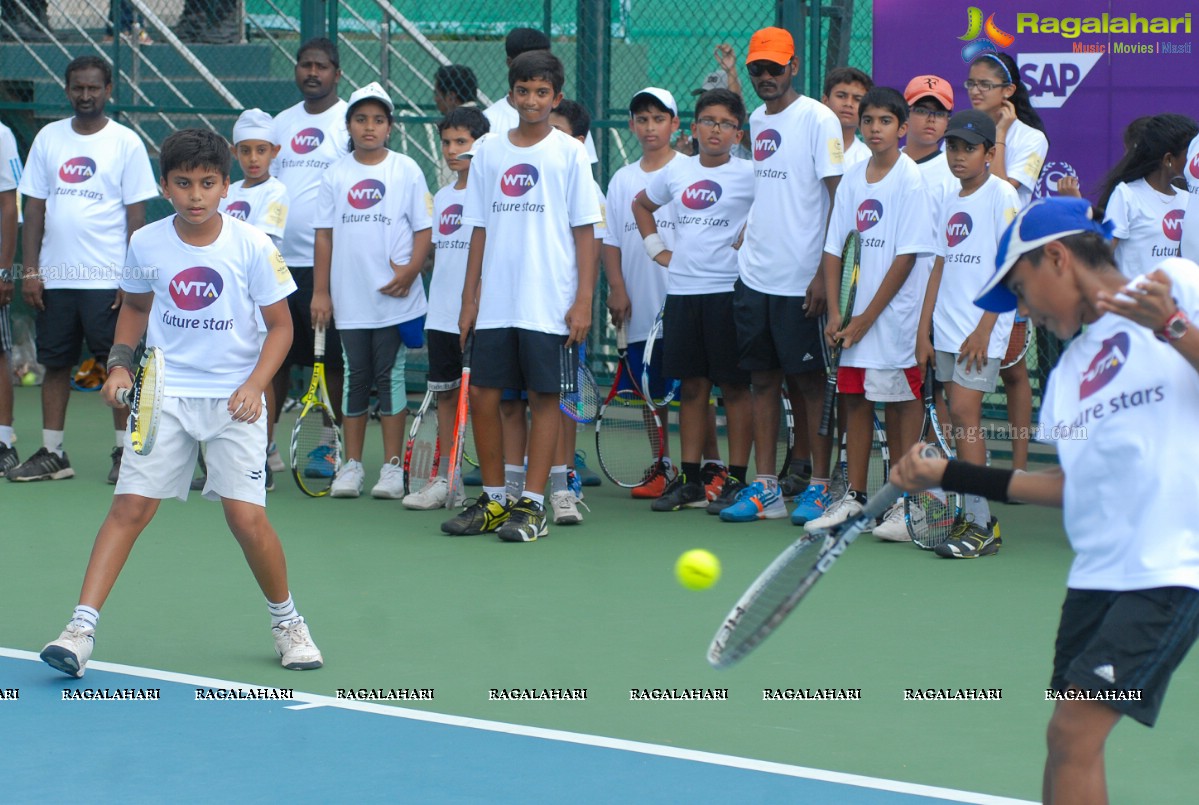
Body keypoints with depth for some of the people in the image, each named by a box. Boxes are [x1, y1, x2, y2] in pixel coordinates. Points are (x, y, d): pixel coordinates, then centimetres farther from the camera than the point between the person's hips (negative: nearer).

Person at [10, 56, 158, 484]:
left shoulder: (126, 143, -1)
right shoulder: (48, 138, 8)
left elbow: (137, 215, -2)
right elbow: (34, 208, 9)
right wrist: (30, 270, 2)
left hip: (108, 279, -3)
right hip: (55, 277, 4)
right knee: (56, 363, 7)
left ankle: (124, 453, 6)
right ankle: (52, 454, 12)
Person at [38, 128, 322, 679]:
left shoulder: (252, 247, -9)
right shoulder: (146, 245, -2)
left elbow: (280, 325, -1)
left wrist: (255, 384, -14)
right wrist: (120, 363, 4)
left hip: (233, 399, -2)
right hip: (165, 394, 2)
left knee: (246, 515, -9)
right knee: (130, 506, -9)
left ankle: (286, 622, 15)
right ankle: (80, 628, -10)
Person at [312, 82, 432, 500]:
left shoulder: (406, 171, 1)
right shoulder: (335, 175, 6)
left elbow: (424, 229, 1)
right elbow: (324, 234, 8)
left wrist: (411, 269, -15)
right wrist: (320, 291, 5)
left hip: (394, 296, -2)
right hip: (349, 299, 2)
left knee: (390, 377, 1)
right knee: (355, 378, 7)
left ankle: (392, 467, 7)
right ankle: (351, 466, 13)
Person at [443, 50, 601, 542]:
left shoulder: (569, 152, 0)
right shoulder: (489, 152, 10)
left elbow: (585, 231, -1)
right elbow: (480, 230, 13)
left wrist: (584, 300, -8)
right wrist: (469, 298, 10)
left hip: (548, 304, -4)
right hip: (495, 302, 4)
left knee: (544, 397, 0)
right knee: (482, 395, 2)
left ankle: (532, 505, 5)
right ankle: (493, 500, 14)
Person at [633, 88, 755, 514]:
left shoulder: (748, 174, -4)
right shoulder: (676, 170, 10)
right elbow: (642, 204, 27)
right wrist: (656, 248, 17)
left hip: (728, 291, -5)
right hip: (681, 290, 5)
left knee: (735, 386, -1)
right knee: (691, 386, 7)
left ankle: (736, 480, 3)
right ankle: (691, 482, 11)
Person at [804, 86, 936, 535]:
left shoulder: (911, 181, -10)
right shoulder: (852, 180, 8)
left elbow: (906, 257, -12)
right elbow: (834, 247, 10)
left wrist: (869, 316, -11)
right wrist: (835, 313, 0)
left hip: (895, 312, -6)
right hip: (859, 312, 6)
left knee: (900, 401, -2)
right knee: (854, 397, 9)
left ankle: (902, 503, 4)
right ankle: (854, 498, 18)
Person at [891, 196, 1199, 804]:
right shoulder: (1070, 369, 19)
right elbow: (1076, 483, 17)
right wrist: (950, 476, 17)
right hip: (1098, 568, 7)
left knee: (1075, 729, -12)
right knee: (1067, 736, 4)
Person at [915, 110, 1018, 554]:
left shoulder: (1002, 196, -6)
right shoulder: (951, 200, 14)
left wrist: (984, 328, -16)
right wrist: (923, 330, 12)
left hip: (981, 331, -7)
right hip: (947, 329, 7)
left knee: (963, 412, -13)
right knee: (961, 423, 7)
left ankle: (981, 523, -12)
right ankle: (971, 518, 11)